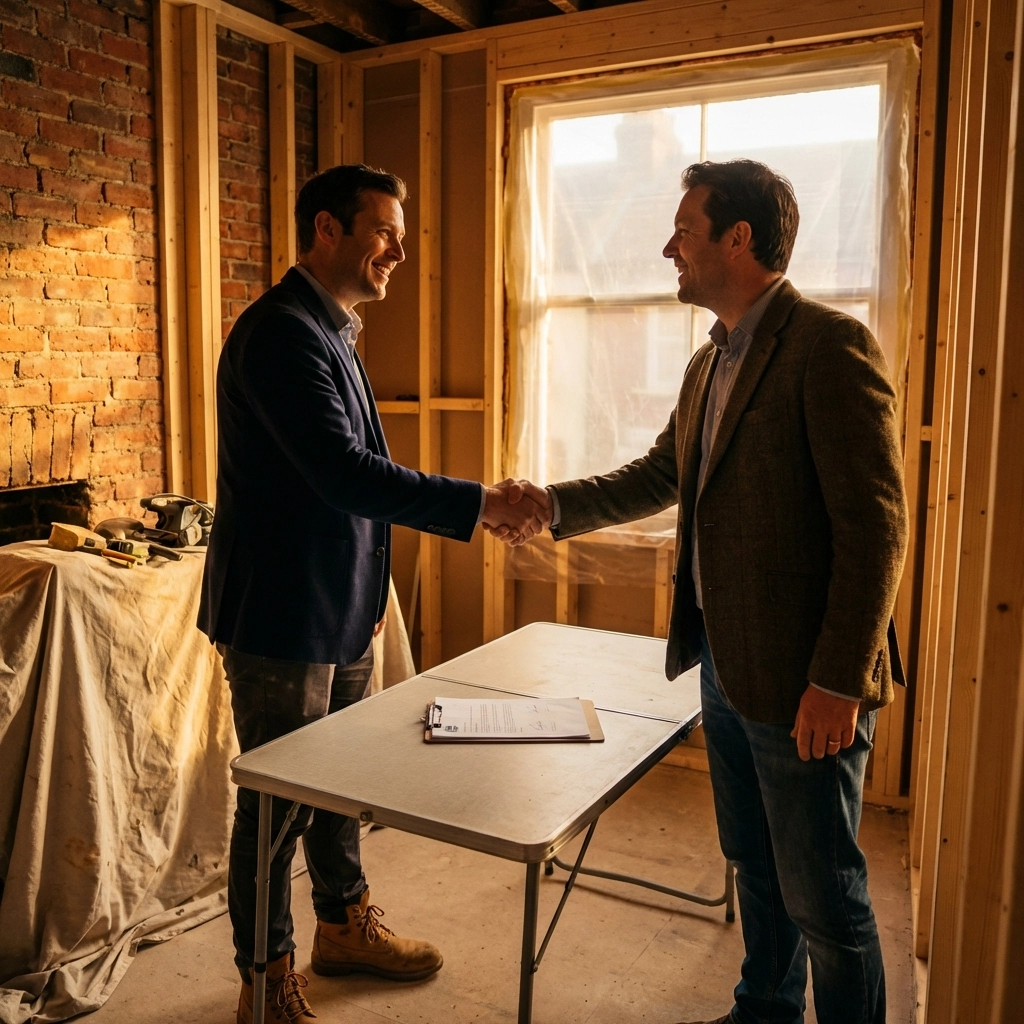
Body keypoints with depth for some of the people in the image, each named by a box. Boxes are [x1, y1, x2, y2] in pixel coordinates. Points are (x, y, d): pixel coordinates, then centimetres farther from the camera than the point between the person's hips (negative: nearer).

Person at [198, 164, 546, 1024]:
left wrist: (369, 582, 19)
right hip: (281, 614, -9)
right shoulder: (280, 333, -19)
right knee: (278, 800, 6)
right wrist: (479, 505, -26)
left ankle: (345, 924, 41)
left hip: (339, 609, 9)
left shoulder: (330, 331, 12)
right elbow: (344, 472, -28)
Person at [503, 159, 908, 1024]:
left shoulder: (831, 345, -16)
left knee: (821, 896, 7)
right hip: (725, 663, 9)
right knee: (757, 869, 24)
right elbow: (660, 476, 21)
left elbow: (876, 527, -19)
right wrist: (556, 506, 9)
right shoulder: (710, 362, 12)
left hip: (802, 681, -8)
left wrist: (839, 681, -20)